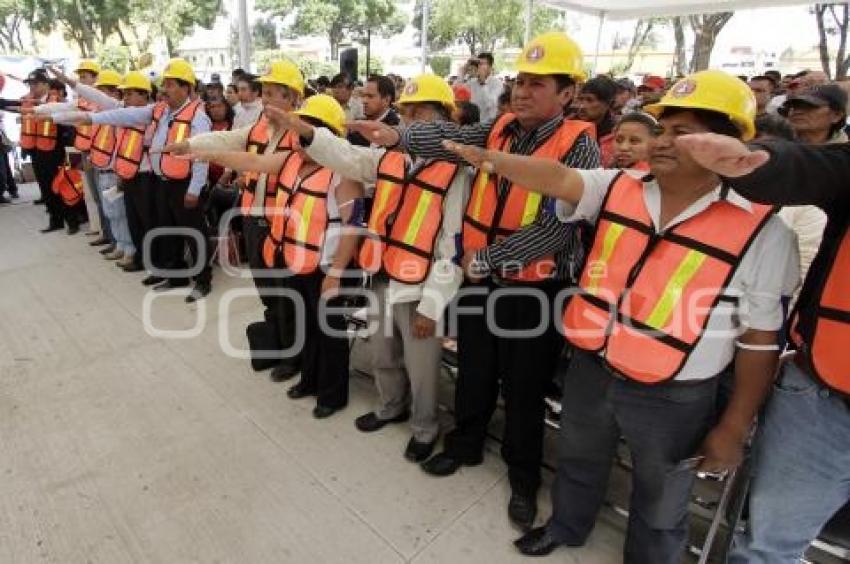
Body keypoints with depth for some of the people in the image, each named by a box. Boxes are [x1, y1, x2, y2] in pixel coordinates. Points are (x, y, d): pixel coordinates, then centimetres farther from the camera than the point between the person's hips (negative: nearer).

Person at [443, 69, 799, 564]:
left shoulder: (762, 232, -13)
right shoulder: (618, 189, -3)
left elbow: (763, 341, -10)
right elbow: (556, 177, -17)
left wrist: (734, 428, -7)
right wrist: (490, 160, -35)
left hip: (674, 398, -3)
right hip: (592, 371, 4)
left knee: (659, 508, 21)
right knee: (579, 463, 29)